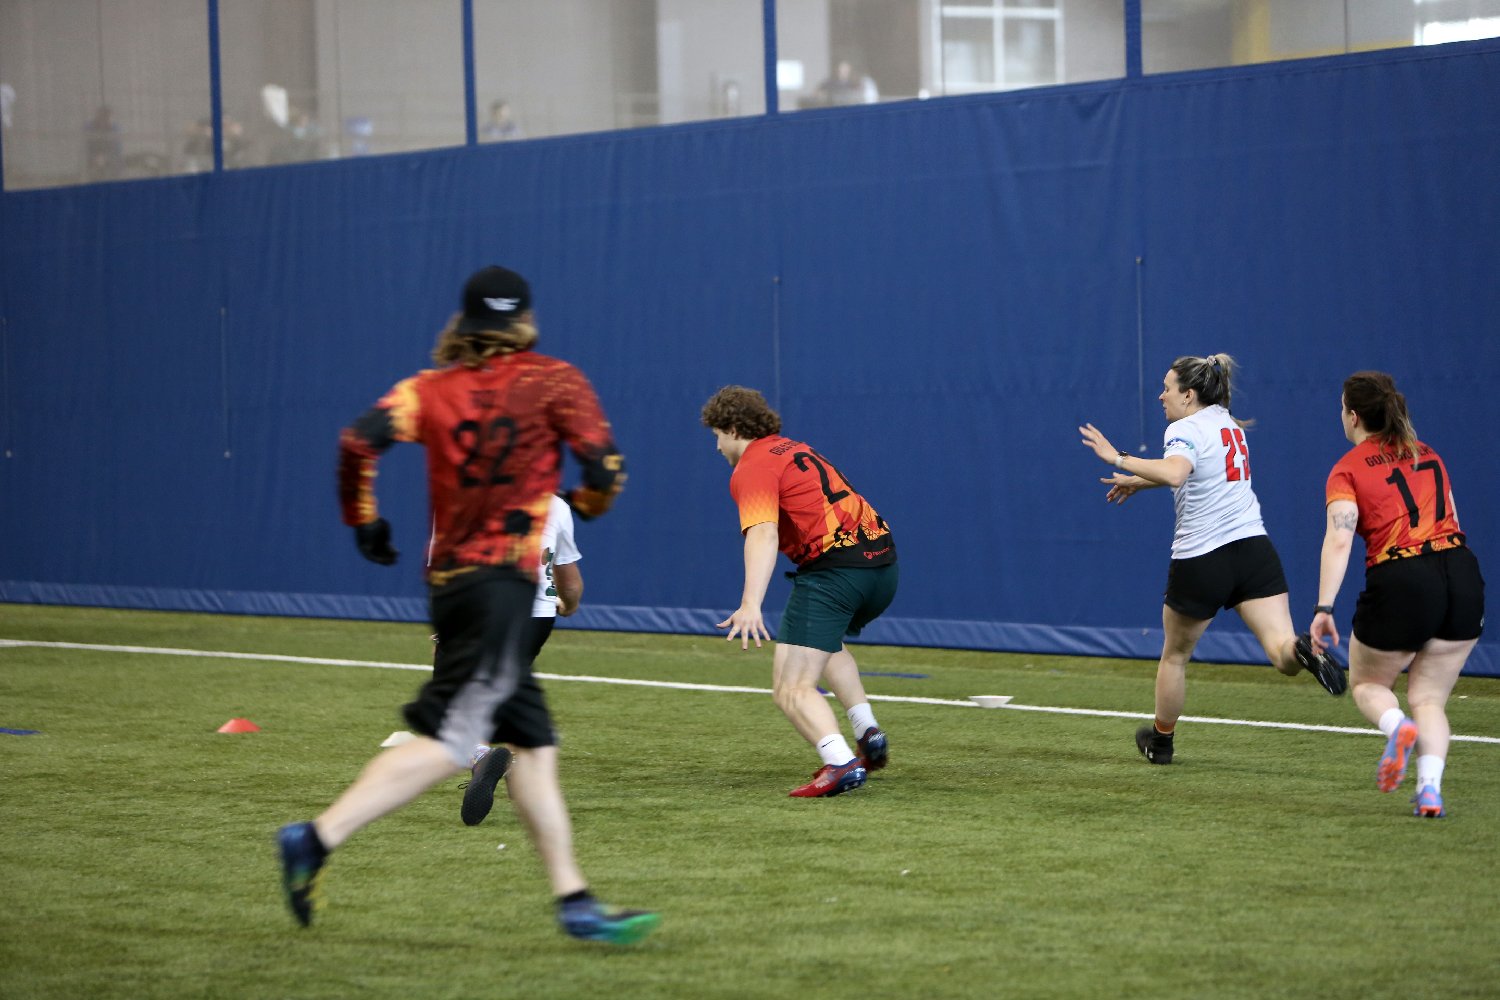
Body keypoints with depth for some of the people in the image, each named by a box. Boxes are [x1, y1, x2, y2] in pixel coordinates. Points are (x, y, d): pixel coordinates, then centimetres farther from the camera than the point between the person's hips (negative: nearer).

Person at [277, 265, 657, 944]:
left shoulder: (432, 388, 12)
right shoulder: (553, 380, 3)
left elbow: (360, 439, -3)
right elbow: (604, 467, -4)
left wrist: (364, 521, 9)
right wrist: (584, 505, 18)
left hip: (448, 577, 7)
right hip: (502, 577, -7)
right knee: (449, 739, -14)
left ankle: (575, 903, 14)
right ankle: (320, 837, -28)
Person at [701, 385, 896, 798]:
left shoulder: (752, 468, -5)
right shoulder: (795, 449, 22)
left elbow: (763, 535, -22)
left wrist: (751, 604, -34)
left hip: (834, 570, -9)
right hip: (882, 563, 9)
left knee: (791, 689, -11)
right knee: (827, 643, 37)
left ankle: (841, 763, -34)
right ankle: (869, 734, 24)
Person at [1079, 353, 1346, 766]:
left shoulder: (1184, 429, -9)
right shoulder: (1227, 422, 17)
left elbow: (1174, 473, -32)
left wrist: (1119, 459, -25)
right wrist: (1137, 482, 40)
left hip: (1201, 558, -5)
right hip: (1253, 547, 5)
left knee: (1174, 655, 19)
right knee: (1282, 651, -10)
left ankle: (1160, 739, 35)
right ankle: (1305, 652, -45)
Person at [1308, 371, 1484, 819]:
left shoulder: (1348, 470, 1)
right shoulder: (1428, 456, 17)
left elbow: (1339, 540, -12)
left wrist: (1324, 607, -17)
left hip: (1400, 581, -4)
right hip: (1462, 573, 4)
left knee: (1366, 683, 19)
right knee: (1429, 697, 14)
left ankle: (1397, 727, -14)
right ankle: (1430, 789, -7)